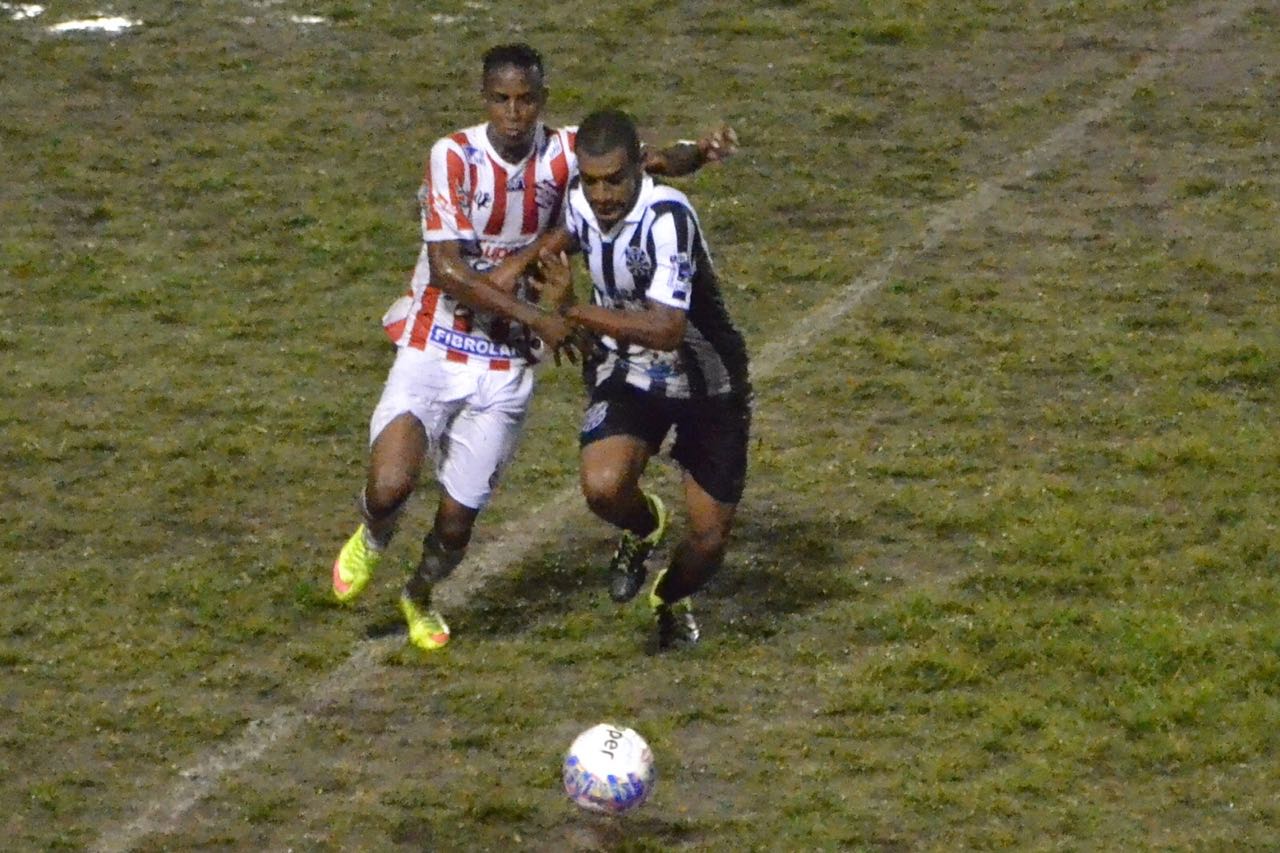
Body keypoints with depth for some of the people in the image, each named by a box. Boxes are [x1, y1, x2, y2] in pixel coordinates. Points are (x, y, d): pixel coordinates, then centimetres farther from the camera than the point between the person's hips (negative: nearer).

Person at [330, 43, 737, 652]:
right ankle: (371, 543, 19)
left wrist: (699, 152, -33)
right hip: (432, 351, -3)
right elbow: (447, 269, -20)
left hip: (506, 369, 3)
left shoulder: (563, 153, -6)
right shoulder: (454, 157, -15)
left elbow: (653, 158, -10)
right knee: (388, 488, -20)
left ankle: (419, 597, 41)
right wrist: (535, 318, -23)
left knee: (459, 518, 5)